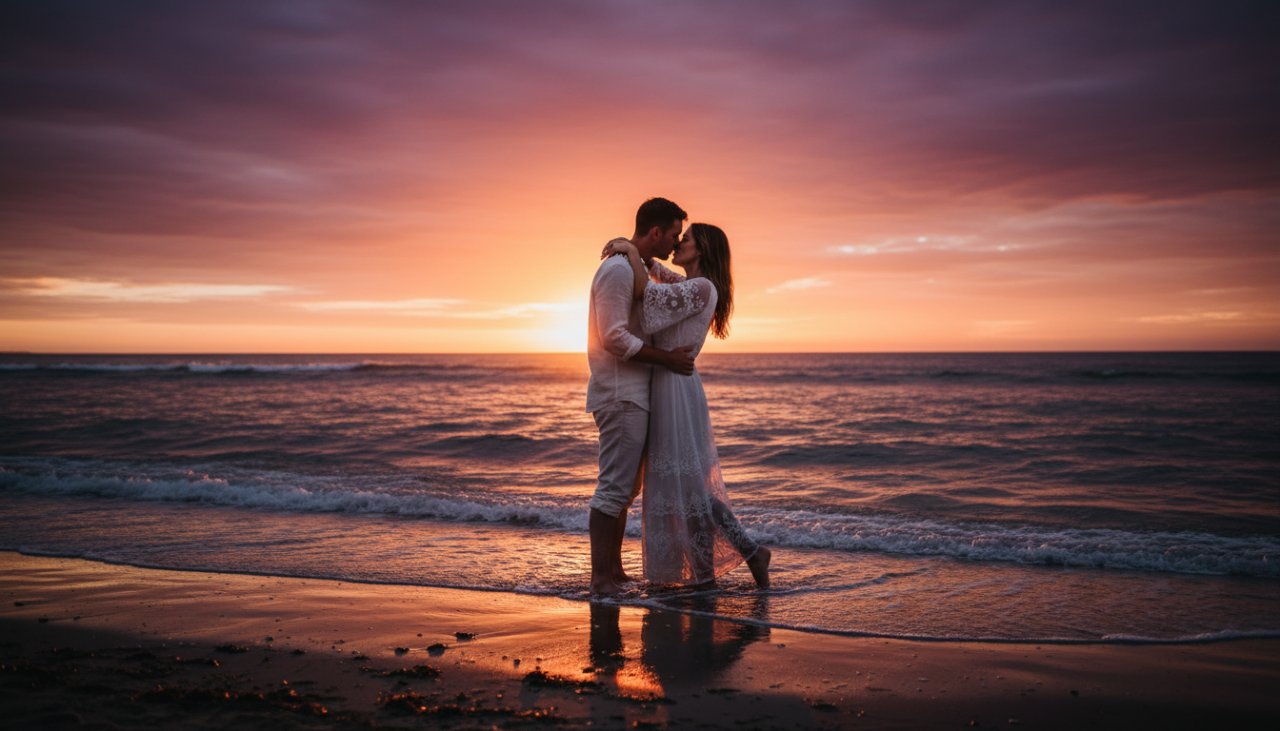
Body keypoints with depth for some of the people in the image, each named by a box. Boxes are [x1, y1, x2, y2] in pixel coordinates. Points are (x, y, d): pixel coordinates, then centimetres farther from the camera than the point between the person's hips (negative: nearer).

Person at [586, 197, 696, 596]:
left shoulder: (638, 269, 18)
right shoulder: (618, 269, -14)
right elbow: (614, 338, -21)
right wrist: (667, 358, -16)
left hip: (632, 394, 11)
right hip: (621, 395, -11)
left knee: (626, 488, 13)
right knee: (614, 488, -9)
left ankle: (613, 571, 21)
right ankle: (601, 579, -4)